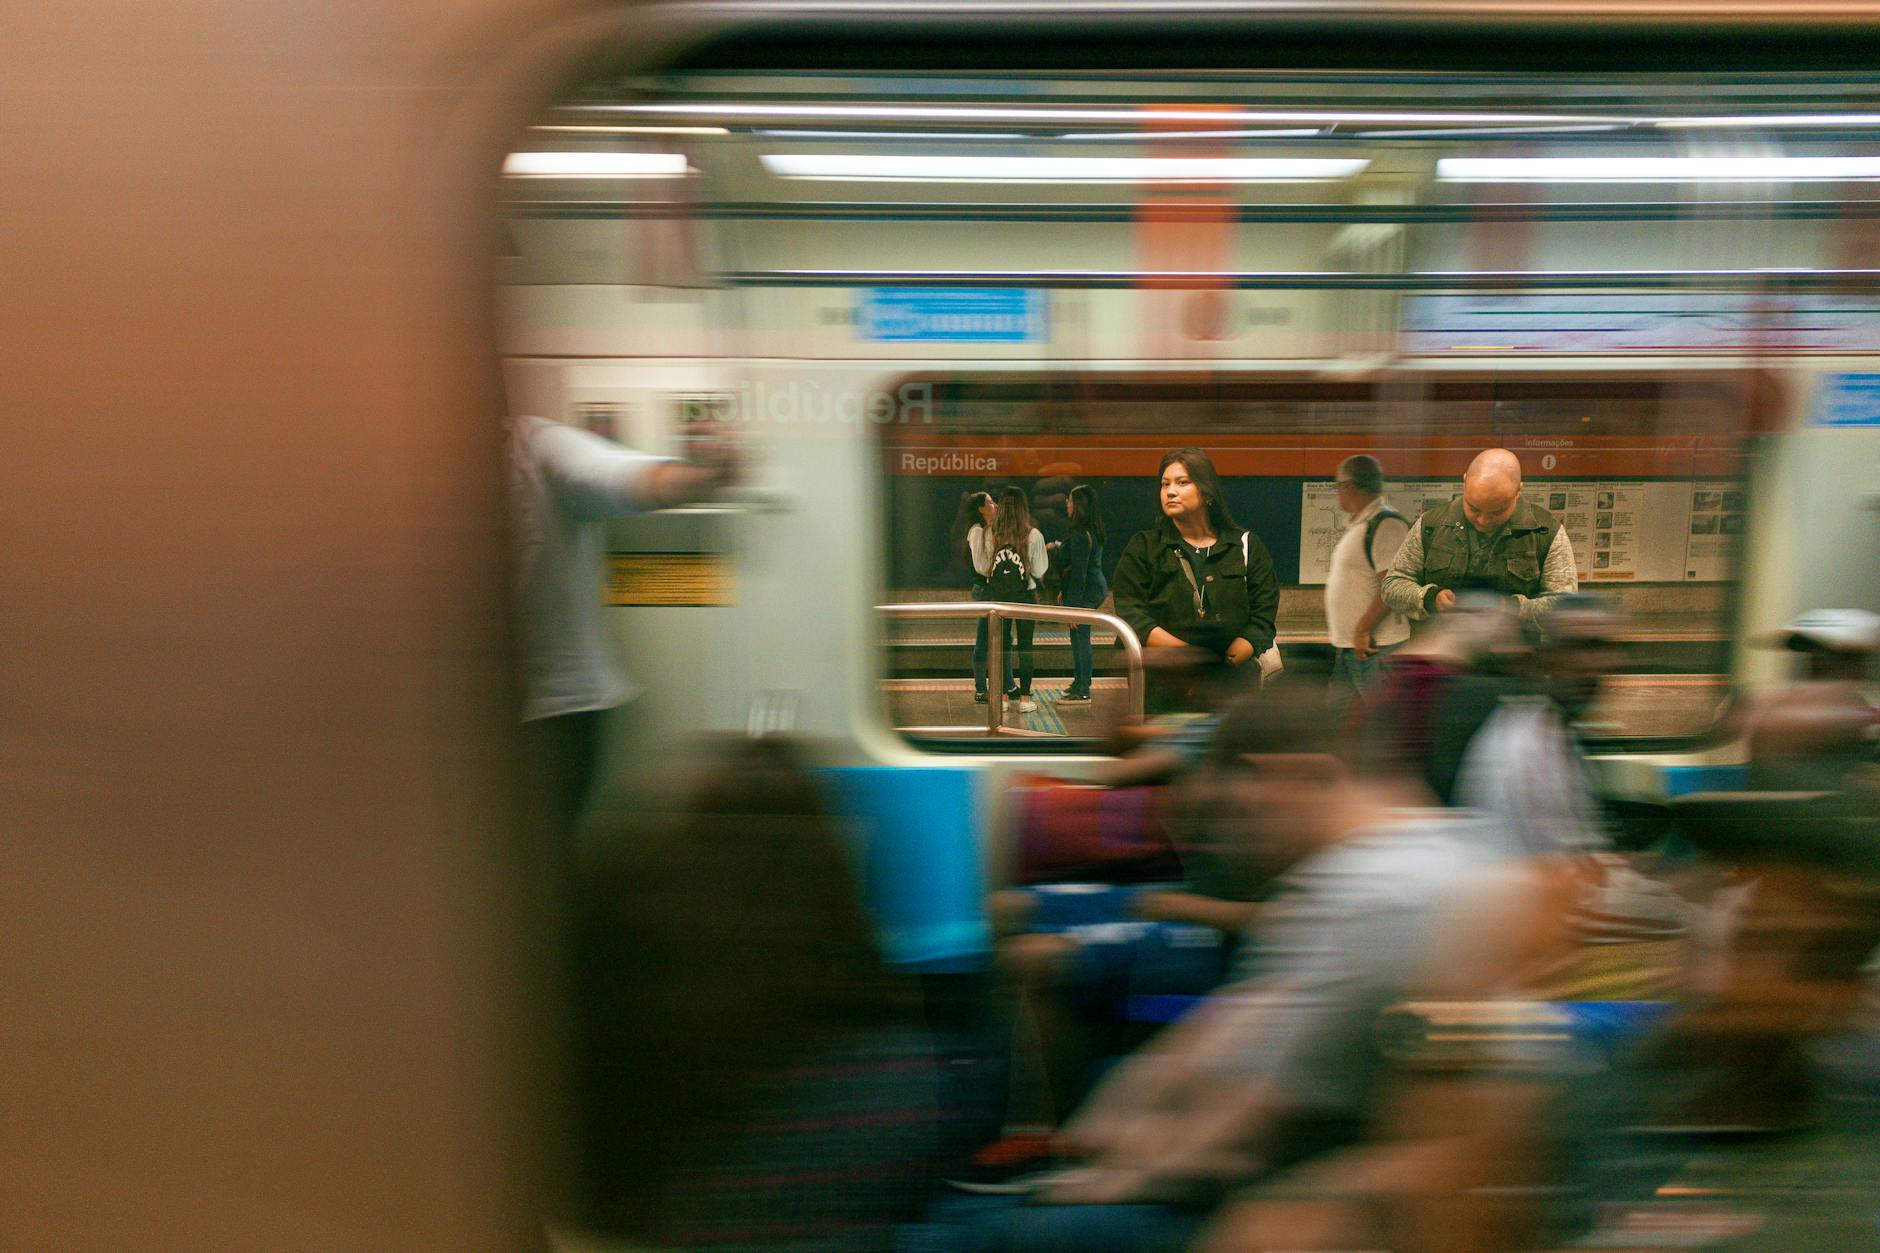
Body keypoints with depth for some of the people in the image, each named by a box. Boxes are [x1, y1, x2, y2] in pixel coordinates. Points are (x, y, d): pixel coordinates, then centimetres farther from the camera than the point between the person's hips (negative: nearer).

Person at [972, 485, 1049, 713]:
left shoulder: (988, 534, -7)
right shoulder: (1033, 535, -12)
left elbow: (982, 568, -4)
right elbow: (1040, 570, -7)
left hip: (998, 596, 2)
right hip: (1025, 596, -2)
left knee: (1002, 645, 11)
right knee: (1025, 646, 6)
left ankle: (1003, 696, 14)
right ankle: (1024, 698, 8)